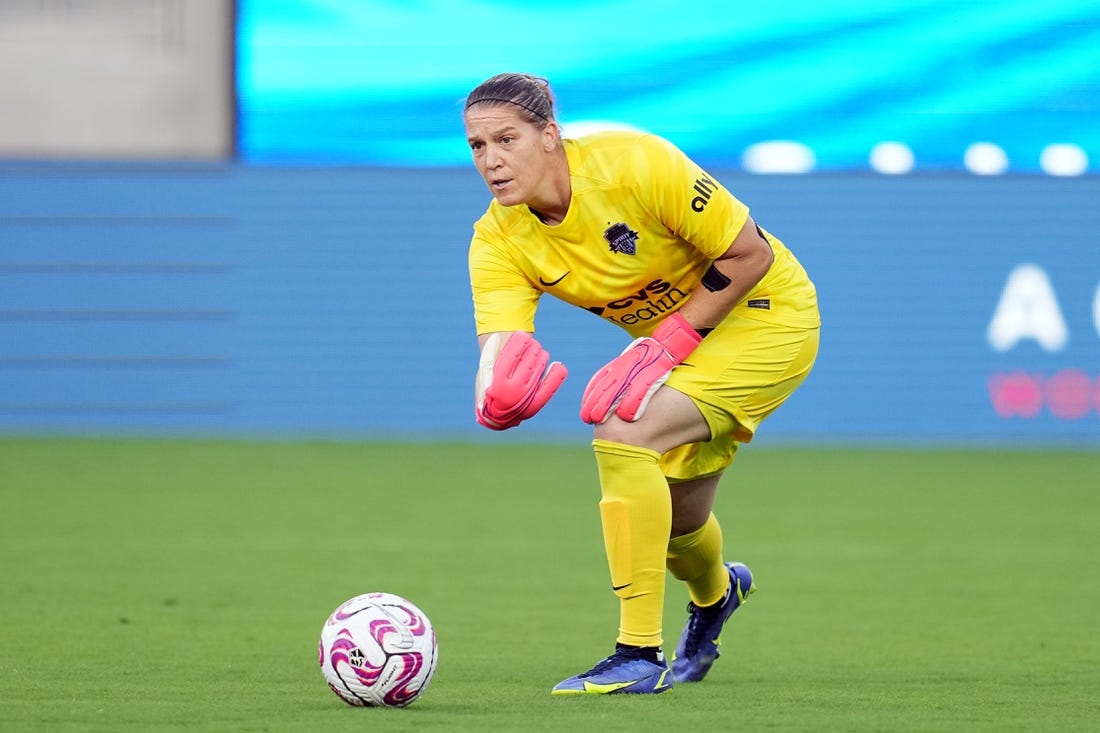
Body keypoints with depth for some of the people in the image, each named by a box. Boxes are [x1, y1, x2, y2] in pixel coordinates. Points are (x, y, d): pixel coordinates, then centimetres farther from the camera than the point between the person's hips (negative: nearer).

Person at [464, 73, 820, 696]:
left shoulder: (634, 165, -30)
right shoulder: (499, 241, -15)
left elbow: (751, 254, -23)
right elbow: (498, 350, -25)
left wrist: (665, 346, -27)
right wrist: (497, 400, -50)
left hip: (764, 314, -7)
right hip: (671, 335, 7)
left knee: (623, 434, -27)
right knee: (675, 521, 17)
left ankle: (641, 654, -20)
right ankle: (716, 592, 58)